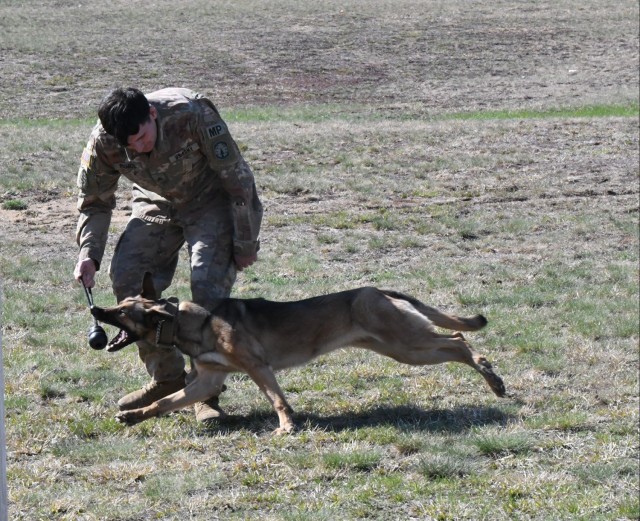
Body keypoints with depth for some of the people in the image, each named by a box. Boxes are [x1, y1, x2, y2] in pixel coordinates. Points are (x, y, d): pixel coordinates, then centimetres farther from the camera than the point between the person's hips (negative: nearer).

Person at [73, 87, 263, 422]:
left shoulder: (193, 116, -35)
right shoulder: (103, 142, -22)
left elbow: (237, 178, -24)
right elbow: (94, 202, -5)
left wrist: (245, 243, -18)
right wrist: (89, 252, -22)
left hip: (212, 199, -4)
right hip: (157, 203, 4)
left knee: (208, 285, -22)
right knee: (127, 279, -11)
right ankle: (167, 379, 5)